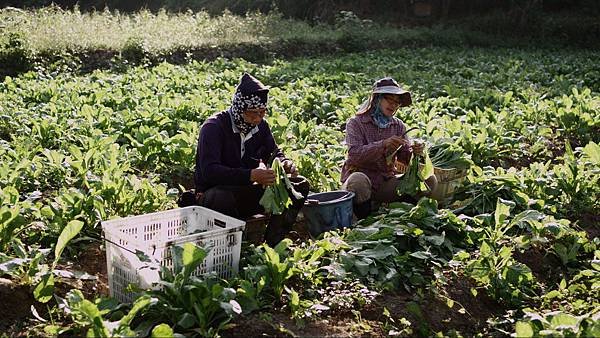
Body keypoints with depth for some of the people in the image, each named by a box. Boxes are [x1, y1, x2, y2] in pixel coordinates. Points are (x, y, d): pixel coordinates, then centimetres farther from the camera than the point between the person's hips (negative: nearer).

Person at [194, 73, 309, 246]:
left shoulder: (260, 126, 2)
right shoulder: (213, 127, -18)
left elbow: (273, 152, 15)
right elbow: (208, 171, -29)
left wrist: (285, 163, -12)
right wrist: (250, 175, -40)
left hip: (246, 193, 7)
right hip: (213, 193, -7)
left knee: (300, 185, -6)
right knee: (222, 197, -43)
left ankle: (272, 242, -8)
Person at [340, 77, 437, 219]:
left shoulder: (398, 126, 10)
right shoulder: (356, 123, -5)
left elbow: (404, 157, 3)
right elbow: (355, 155, -20)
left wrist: (414, 152, -21)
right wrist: (383, 145, -33)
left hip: (386, 181, 5)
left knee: (429, 180, -11)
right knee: (358, 180, -41)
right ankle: (363, 222, -14)